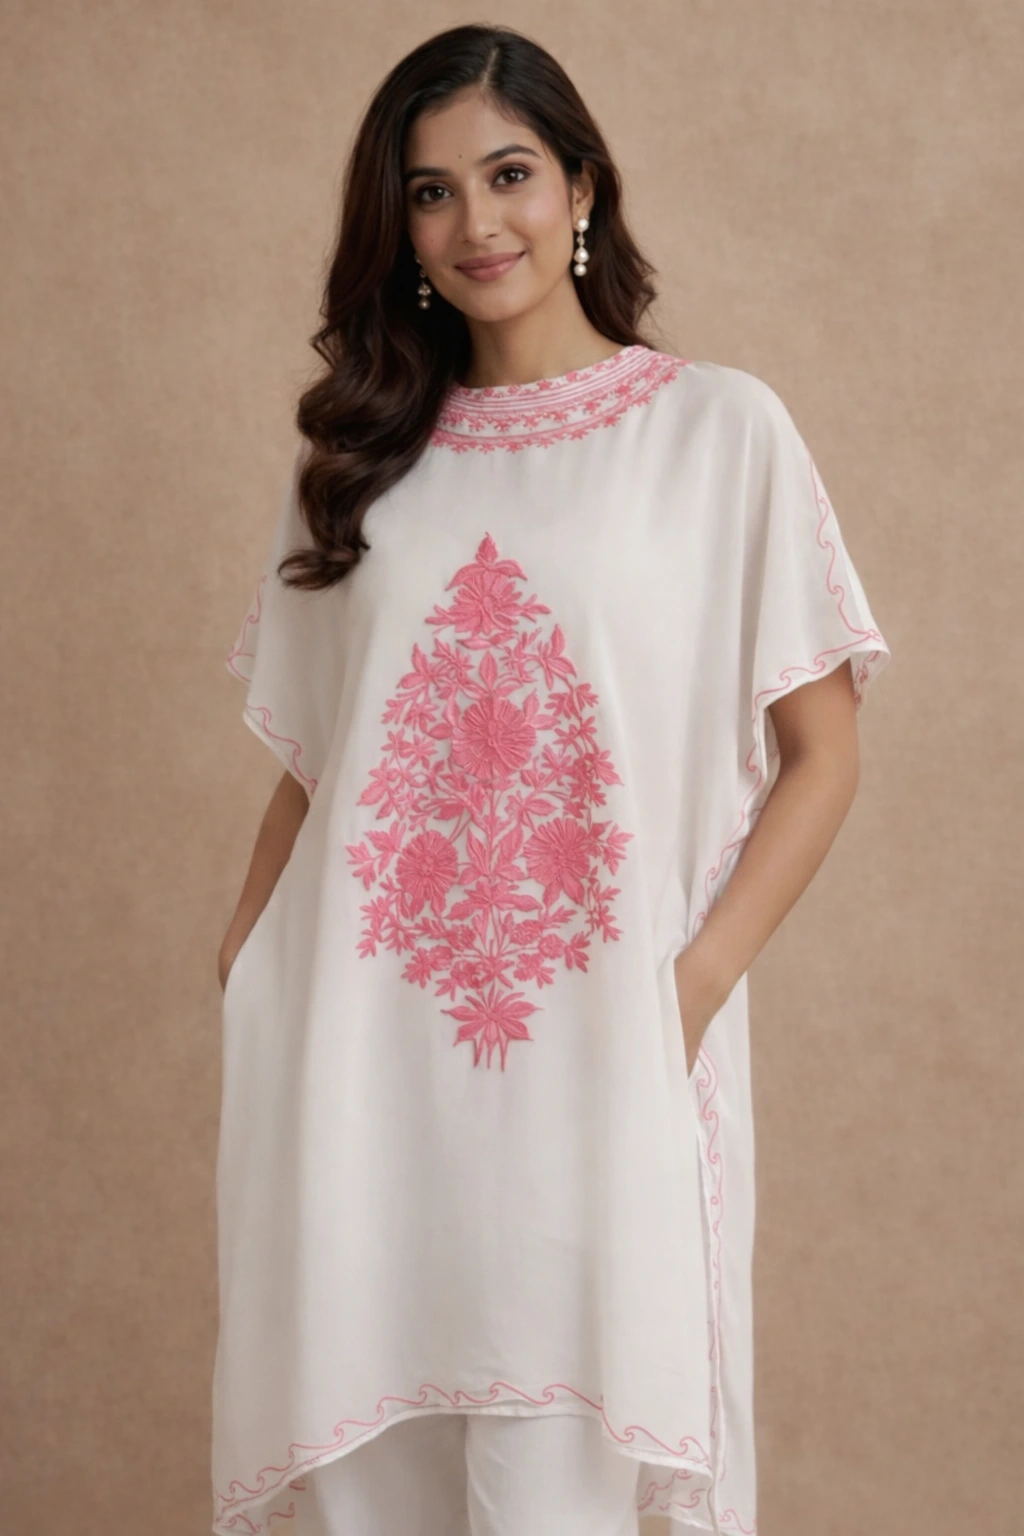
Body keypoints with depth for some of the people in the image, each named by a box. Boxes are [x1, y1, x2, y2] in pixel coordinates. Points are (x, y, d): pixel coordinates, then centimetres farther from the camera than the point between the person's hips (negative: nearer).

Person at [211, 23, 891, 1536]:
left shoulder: (719, 428, 3)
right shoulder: (361, 456, 14)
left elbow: (820, 751, 2)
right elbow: (310, 764, 16)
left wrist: (697, 983, -10)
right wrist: (245, 971, 2)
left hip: (592, 1064, -3)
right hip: (353, 1060, 3)